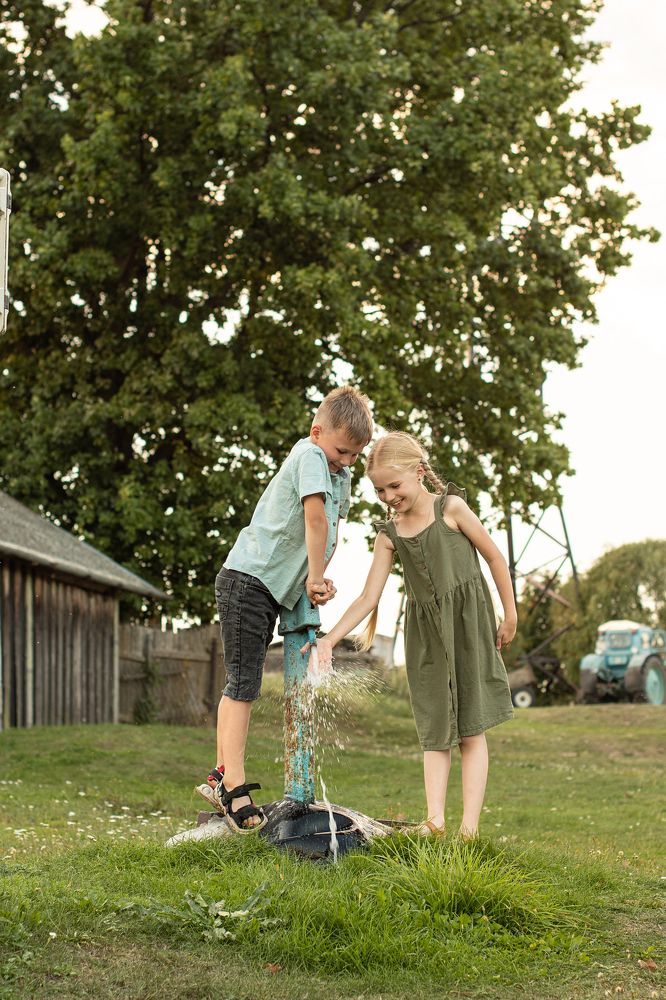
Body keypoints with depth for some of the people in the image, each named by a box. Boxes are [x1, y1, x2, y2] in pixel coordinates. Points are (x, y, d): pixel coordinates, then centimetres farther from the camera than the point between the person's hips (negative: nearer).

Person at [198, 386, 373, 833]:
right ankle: (235, 788, -11)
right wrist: (315, 577, -21)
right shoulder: (309, 456, -17)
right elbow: (315, 516, -27)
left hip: (275, 589, 9)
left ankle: (221, 776, 20)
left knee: (242, 683, 13)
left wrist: (320, 577, 4)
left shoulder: (342, 474, 10)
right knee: (244, 683, -11)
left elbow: (333, 527, 18)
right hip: (247, 579, -9)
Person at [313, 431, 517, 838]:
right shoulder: (389, 535, 2)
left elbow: (495, 557, -1)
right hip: (426, 633, 4)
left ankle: (470, 827, -5)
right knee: (435, 731, 2)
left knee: (471, 729, -2)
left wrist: (511, 616, 0)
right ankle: (435, 820, -2)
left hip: (467, 622, -4)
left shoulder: (451, 507, -8)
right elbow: (368, 598, -3)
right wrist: (329, 640, -14)